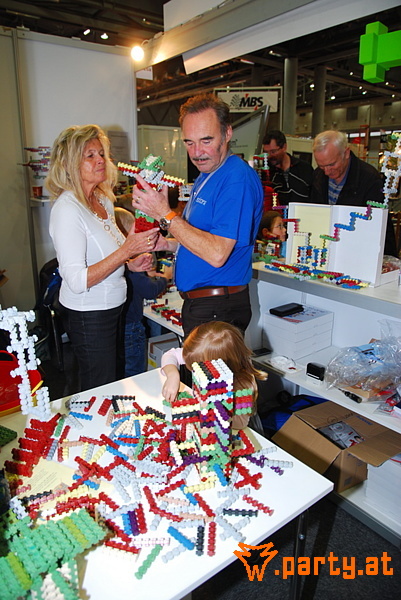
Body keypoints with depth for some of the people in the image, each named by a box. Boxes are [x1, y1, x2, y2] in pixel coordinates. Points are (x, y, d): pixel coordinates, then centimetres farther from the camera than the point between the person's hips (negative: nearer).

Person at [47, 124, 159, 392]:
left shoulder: (104, 200, 7)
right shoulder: (67, 209, -20)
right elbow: (77, 281, -26)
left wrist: (131, 264, 2)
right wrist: (126, 251, -31)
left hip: (112, 308, 8)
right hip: (88, 316, -8)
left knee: (114, 380, 21)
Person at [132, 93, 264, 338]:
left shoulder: (239, 179, -20)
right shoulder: (206, 176, 12)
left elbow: (217, 253, -28)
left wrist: (165, 214, -24)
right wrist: (168, 244, 7)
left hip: (218, 310, -10)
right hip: (197, 303, 10)